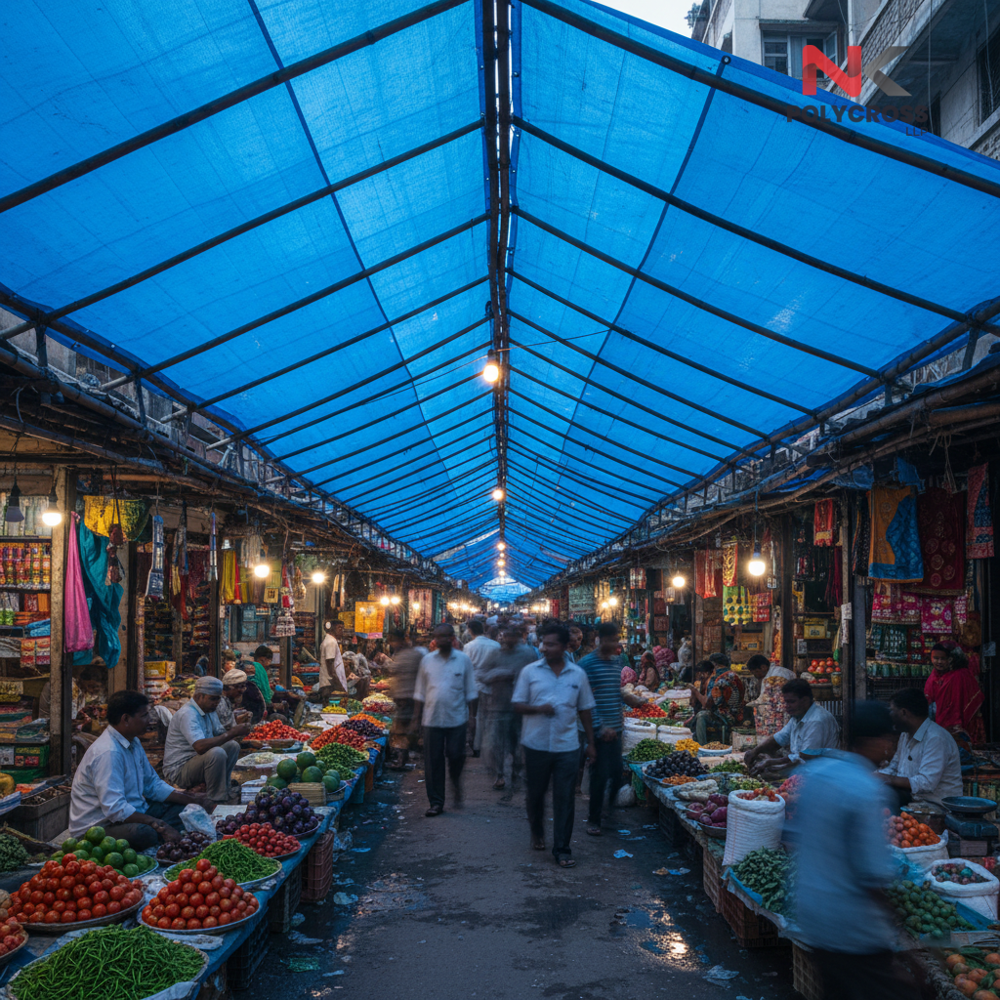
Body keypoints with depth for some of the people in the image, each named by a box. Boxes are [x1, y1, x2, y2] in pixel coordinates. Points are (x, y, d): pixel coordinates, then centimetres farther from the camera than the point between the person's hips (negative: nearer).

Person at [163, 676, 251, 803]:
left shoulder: (209, 710, 8)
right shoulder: (187, 714, -24)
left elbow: (220, 734, 14)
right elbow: (200, 746, -37)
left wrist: (236, 732, -8)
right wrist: (232, 733, -33)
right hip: (178, 770, -10)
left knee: (233, 746, 0)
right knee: (216, 753, -32)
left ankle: (223, 789, 2)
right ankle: (216, 800, -20)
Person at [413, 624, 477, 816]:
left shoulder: (463, 660, 2)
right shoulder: (427, 660, 5)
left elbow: (471, 692, 6)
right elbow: (419, 692, 10)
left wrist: (472, 716, 0)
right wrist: (416, 717, 7)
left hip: (457, 719, -1)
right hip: (432, 719, 1)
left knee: (456, 756, -4)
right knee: (433, 762, 2)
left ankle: (456, 783, 28)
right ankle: (436, 802, 12)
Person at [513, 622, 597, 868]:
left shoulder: (578, 675, 3)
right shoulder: (530, 672, -1)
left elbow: (585, 710, 9)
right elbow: (518, 705, 0)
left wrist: (591, 743, 7)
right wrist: (538, 708, -19)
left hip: (567, 747, 0)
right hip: (536, 744, 0)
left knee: (564, 799, -1)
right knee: (536, 794, 14)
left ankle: (562, 849, 7)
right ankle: (537, 832, 39)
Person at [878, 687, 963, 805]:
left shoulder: (936, 738, -19)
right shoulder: (906, 735, 12)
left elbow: (926, 784, -25)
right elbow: (893, 768, 19)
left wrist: (891, 780, -18)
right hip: (912, 798, 9)